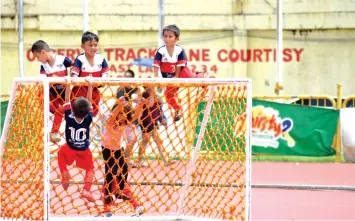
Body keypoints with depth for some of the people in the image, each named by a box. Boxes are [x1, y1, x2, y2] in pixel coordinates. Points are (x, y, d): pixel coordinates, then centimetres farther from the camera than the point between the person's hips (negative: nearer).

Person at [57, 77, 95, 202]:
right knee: (90, 168, 20)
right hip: (85, 151, 0)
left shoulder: (69, 118, -25)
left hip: (70, 149, 0)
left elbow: (67, 102, -18)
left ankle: (65, 173, 9)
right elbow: (89, 104, -14)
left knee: (61, 153, 32)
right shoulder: (88, 119, -23)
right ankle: (86, 190, -4)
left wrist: (68, 86, -18)